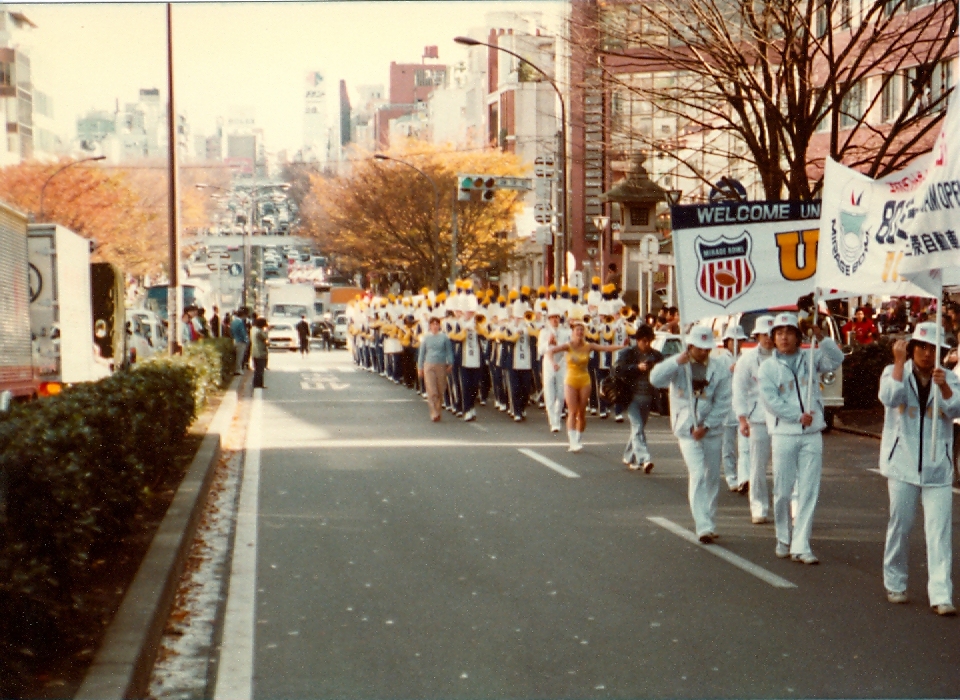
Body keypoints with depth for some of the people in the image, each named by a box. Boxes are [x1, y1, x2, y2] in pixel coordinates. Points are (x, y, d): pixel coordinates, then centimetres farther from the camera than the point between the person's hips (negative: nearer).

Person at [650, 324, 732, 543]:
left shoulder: (719, 369, 0)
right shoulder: (678, 365, -1)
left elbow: (723, 403, -3)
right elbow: (656, 379, -16)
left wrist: (706, 426, -11)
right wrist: (677, 362, -26)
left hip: (712, 430, 2)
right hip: (687, 429, -2)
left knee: (712, 478, 9)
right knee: (698, 476, -13)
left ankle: (710, 524, 23)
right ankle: (703, 527, -17)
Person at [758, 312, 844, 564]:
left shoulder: (810, 360, 9)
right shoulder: (768, 367, 2)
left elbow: (836, 359, -3)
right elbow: (770, 401, -7)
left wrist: (821, 337, -14)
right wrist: (799, 416, -11)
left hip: (812, 435, 2)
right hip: (783, 435, -2)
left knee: (809, 491, -2)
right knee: (782, 491, 4)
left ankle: (801, 546, -1)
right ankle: (783, 539, 22)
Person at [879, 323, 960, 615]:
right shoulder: (894, 372, 4)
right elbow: (890, 397, -17)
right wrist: (900, 361, -19)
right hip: (903, 462, -1)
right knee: (900, 525, 6)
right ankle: (895, 583, 22)